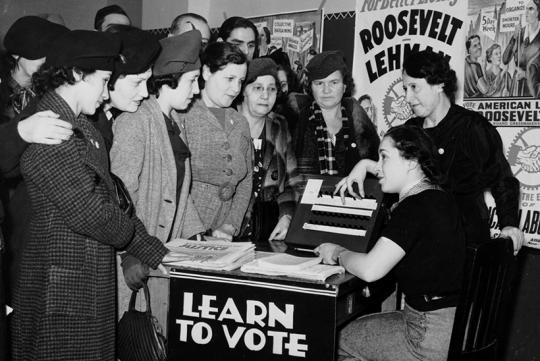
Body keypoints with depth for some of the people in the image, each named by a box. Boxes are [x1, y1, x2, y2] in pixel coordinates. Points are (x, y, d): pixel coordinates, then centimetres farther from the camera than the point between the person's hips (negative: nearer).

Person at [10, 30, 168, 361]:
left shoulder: (83, 128, 12)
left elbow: (111, 197, 11)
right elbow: (88, 213, -22)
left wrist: (156, 254, 9)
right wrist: (129, 230, -2)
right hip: (62, 302, -9)